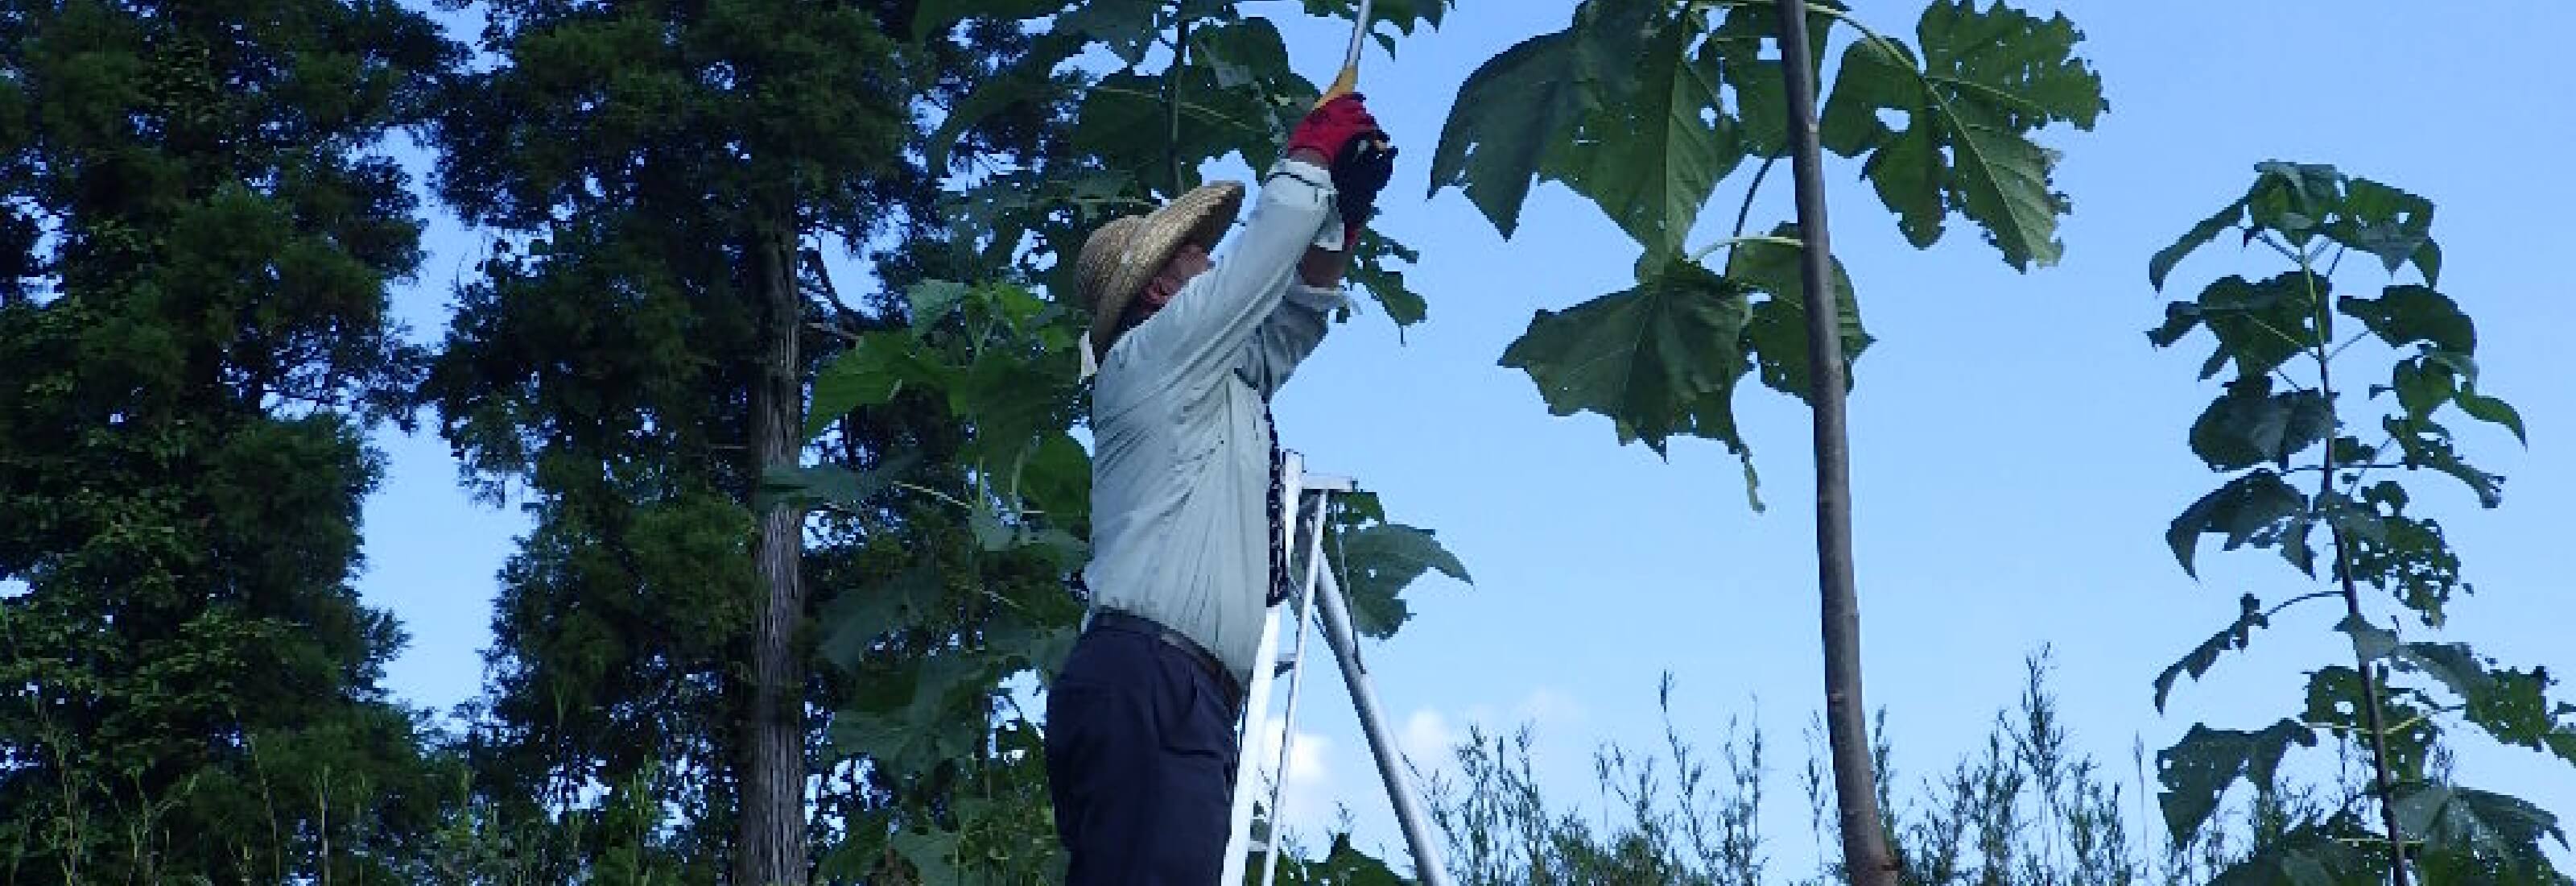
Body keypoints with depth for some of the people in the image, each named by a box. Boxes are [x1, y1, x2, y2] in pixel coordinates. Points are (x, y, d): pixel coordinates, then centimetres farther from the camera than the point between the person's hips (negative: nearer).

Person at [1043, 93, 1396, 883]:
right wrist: (1312, 156, 22)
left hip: (1177, 699, 9)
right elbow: (1263, 254, 6)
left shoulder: (1216, 380, 29)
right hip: (1148, 691, -9)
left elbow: (1297, 309, 38)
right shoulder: (1149, 359, 5)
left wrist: (1343, 204, 26)